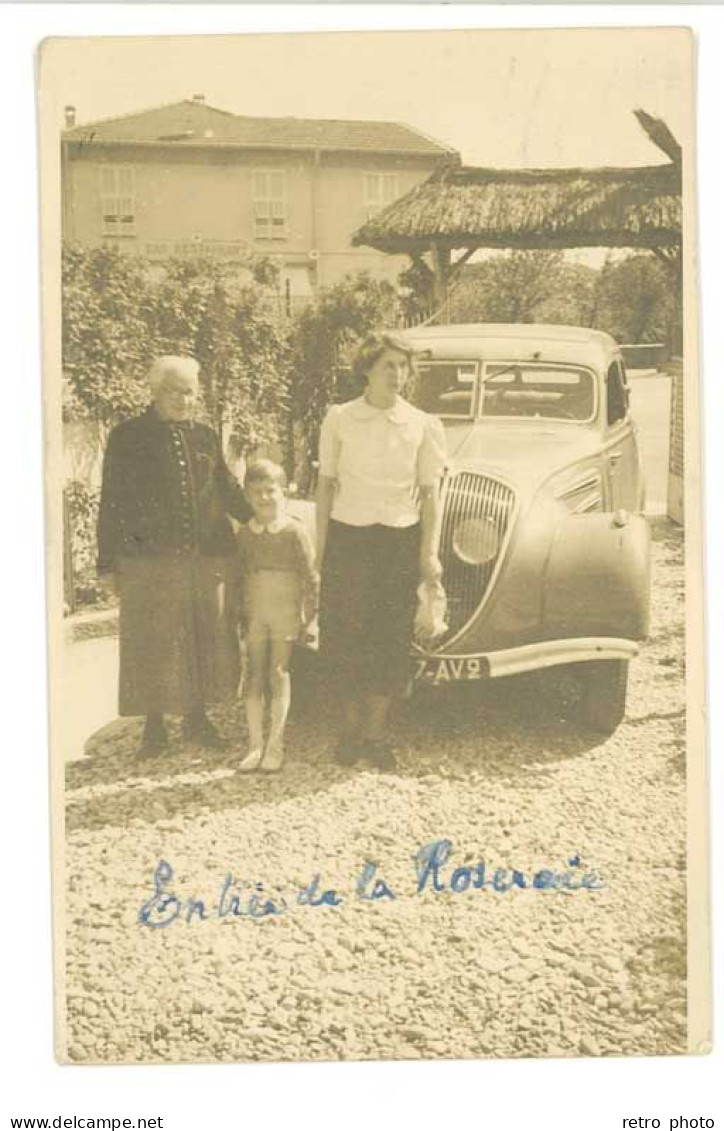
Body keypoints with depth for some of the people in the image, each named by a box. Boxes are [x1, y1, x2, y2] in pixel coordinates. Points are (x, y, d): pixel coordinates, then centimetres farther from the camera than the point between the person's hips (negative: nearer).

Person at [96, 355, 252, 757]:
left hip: (209, 558, 4)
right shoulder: (128, 437, 1)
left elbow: (227, 491, 22)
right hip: (149, 562, -3)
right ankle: (154, 726, 16)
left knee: (206, 639, 8)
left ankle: (196, 716, 24)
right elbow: (112, 504, 1)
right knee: (153, 644, 2)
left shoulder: (204, 437, 12)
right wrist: (110, 563, -2)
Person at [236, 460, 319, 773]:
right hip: (254, 614, 3)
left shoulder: (294, 532, -6)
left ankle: (275, 744, 7)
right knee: (254, 678, 4)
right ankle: (255, 744, 11)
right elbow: (239, 577, 11)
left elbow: (310, 576, -3)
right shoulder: (244, 535, 4)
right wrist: (240, 616, 8)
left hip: (286, 612, -3)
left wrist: (309, 616, -4)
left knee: (278, 676, 0)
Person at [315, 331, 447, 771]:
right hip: (346, 537, 0)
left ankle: (376, 733, 15)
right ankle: (351, 729, 16)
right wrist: (320, 547, 3)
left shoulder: (423, 425, 3)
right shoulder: (339, 419, 3)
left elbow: (430, 493, 4)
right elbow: (326, 484, 6)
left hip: (400, 540, 0)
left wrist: (429, 552, -3)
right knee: (345, 635, 2)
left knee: (391, 638, 3)